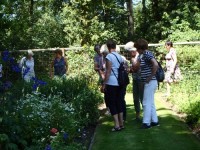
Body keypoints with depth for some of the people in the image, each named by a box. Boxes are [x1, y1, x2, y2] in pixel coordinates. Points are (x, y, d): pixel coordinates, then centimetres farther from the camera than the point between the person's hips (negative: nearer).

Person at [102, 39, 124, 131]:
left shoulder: (109, 56, -11)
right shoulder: (120, 57, 9)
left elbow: (108, 71, -14)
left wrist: (104, 84, -10)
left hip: (111, 83, -6)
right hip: (119, 82, 6)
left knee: (112, 104, 0)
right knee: (119, 103, 13)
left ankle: (117, 125, -2)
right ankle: (121, 123, 18)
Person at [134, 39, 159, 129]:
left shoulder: (147, 54, -16)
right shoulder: (143, 55, 13)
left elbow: (156, 65, -30)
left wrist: (150, 76, -23)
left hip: (150, 82, -10)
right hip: (149, 83, 10)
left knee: (146, 103, -3)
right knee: (151, 102, 16)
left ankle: (146, 123, 3)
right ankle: (154, 121, 23)